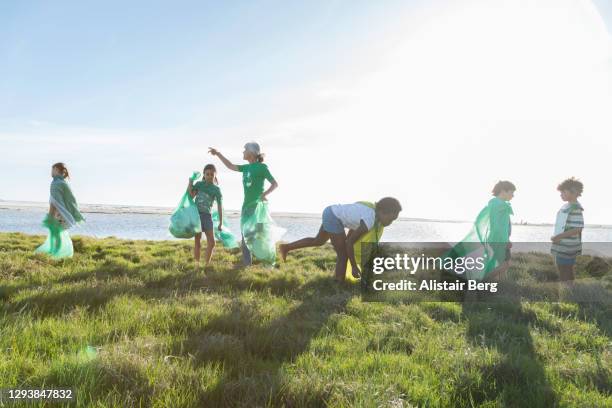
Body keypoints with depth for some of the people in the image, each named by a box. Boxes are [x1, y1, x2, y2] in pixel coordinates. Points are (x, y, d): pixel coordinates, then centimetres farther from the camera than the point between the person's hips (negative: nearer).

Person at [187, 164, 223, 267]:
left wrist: (221, 223, 1)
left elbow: (220, 206, 3)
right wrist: (190, 182, -9)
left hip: (207, 215, 1)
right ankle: (197, 265, 9)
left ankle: (206, 265, 10)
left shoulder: (216, 189, 3)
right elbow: (191, 195, -3)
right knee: (197, 241, 1)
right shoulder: (199, 184, 6)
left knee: (211, 242, -4)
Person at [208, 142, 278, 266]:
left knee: (258, 236, -8)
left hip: (258, 206, -7)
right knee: (245, 236, 9)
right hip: (246, 206, 7)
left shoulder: (262, 167, -10)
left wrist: (265, 194, -26)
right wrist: (218, 154, 20)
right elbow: (231, 166, 22)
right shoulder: (247, 167, 10)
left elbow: (275, 184, -11)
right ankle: (246, 263, 17)